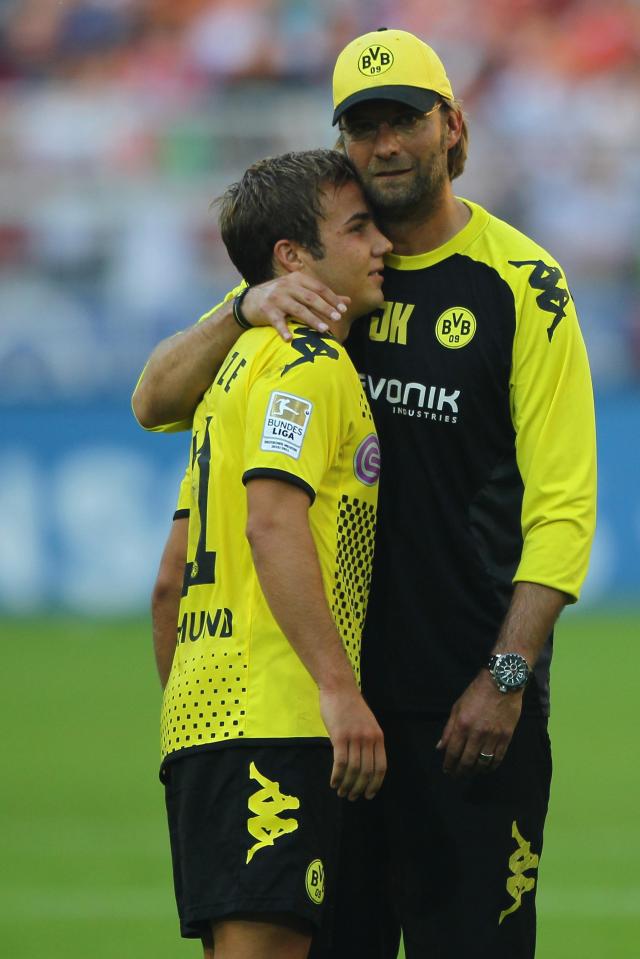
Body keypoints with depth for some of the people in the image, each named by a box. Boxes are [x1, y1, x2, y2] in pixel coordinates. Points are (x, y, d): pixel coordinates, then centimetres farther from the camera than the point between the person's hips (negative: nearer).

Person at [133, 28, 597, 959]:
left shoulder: (521, 285, -2)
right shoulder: (322, 272, 10)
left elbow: (561, 506, -6)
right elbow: (156, 401, 6)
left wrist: (506, 675, -15)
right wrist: (247, 310, -14)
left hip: (469, 691, -4)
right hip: (332, 676, 4)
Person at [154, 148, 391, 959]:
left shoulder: (243, 364, 25)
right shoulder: (307, 364, -5)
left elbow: (173, 574, 26)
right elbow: (272, 522, -20)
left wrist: (182, 710, 30)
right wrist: (338, 686, -25)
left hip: (203, 714, 10)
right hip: (274, 718, -10)